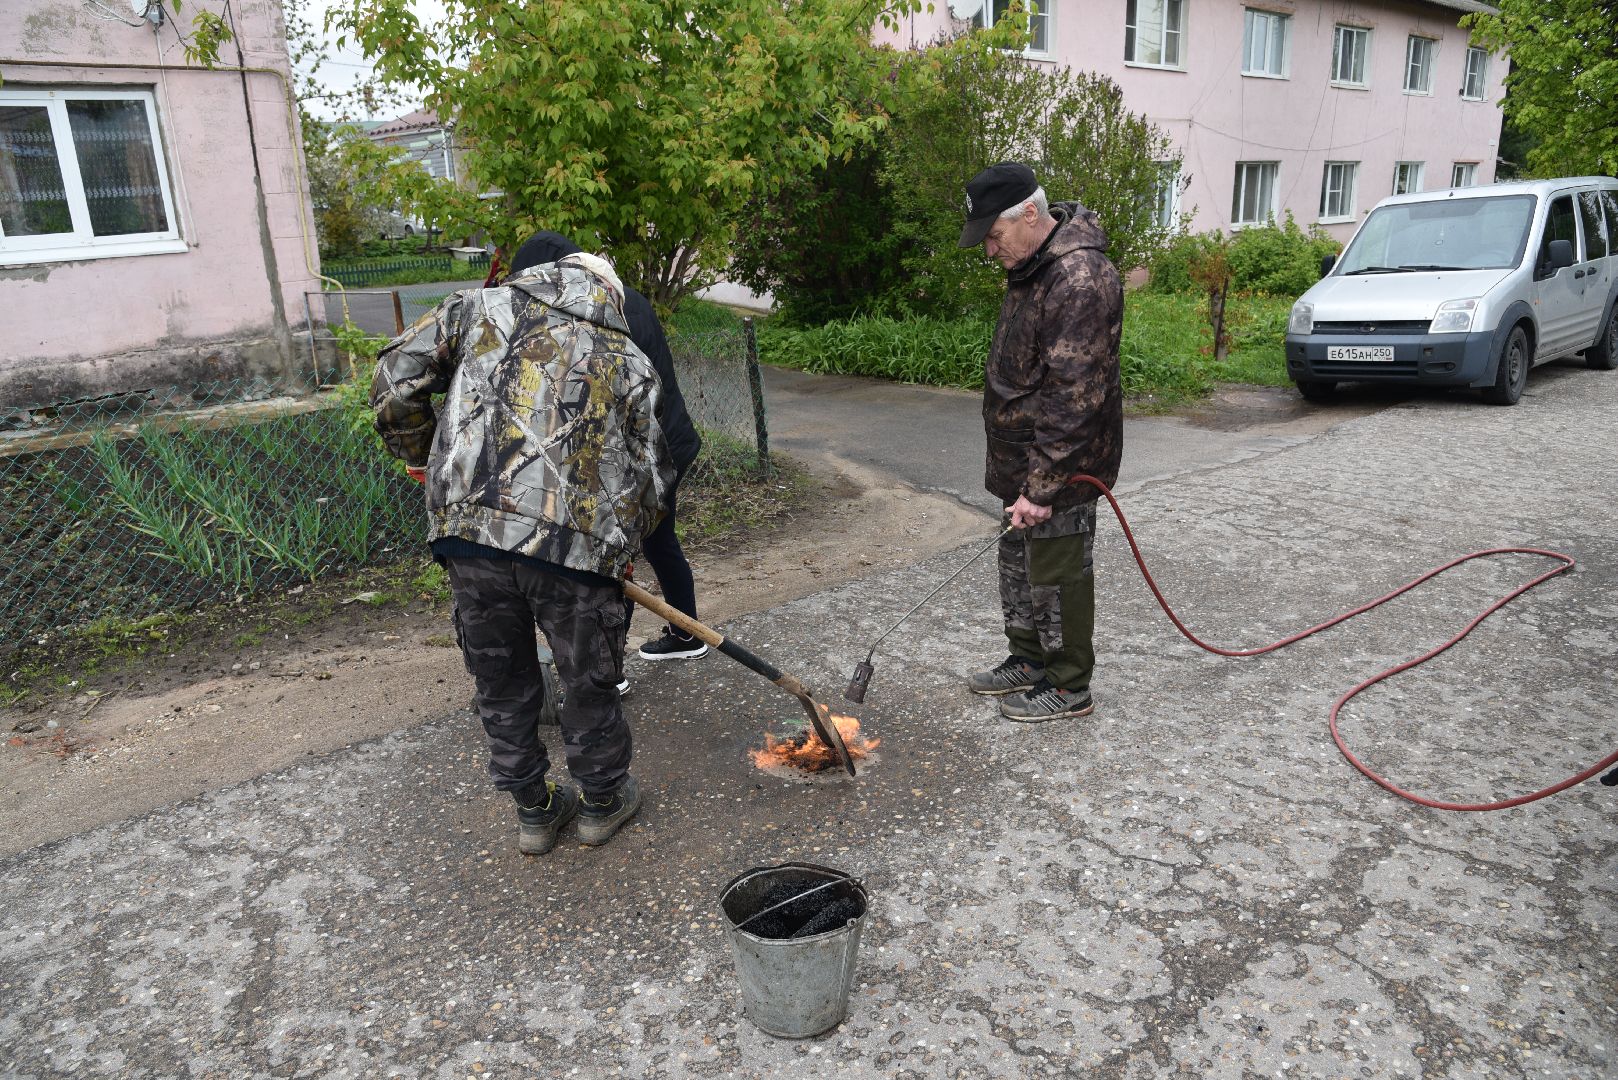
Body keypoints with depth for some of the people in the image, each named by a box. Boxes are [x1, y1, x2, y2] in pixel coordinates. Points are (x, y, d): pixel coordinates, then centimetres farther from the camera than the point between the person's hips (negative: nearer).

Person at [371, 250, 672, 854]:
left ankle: (534, 811, 36)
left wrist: (419, 455, 25)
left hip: (468, 528, 2)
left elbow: (395, 381, 9)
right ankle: (603, 801, 38)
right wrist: (620, 544, 28)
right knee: (589, 683, 18)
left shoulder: (478, 308, 16)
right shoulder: (629, 361, 16)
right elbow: (650, 478, 13)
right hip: (577, 543, -1)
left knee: (500, 683, 19)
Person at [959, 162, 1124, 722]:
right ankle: (1029, 660, 37)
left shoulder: (1080, 279, -25)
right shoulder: (1032, 264, 8)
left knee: (1057, 574, 2)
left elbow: (1072, 397, -28)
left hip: (1060, 466, -10)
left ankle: (1068, 686, 19)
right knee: (1018, 563, 20)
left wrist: (1041, 486, -28)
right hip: (1023, 459, 10)